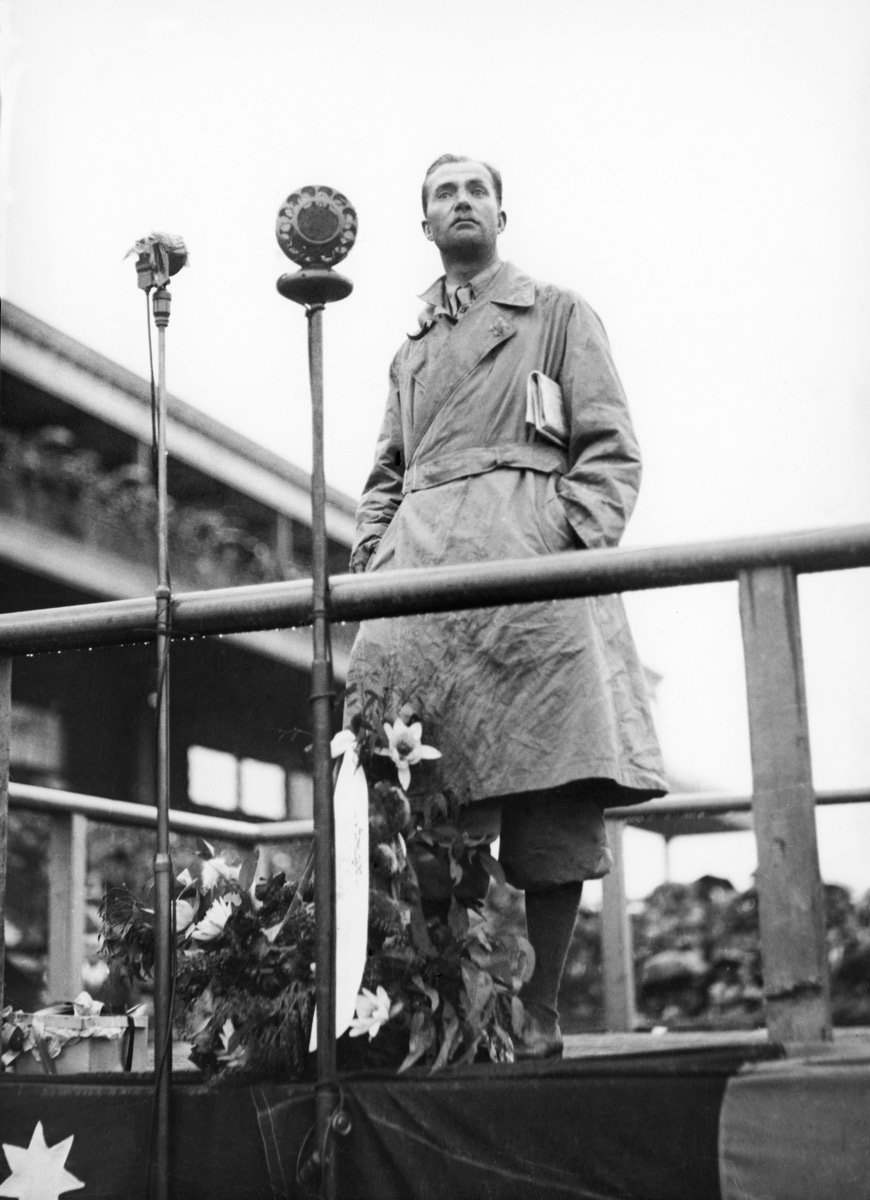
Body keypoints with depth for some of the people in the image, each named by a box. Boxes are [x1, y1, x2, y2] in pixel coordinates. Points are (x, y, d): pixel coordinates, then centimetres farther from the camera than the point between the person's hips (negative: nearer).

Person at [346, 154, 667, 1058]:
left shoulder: (557, 314, 18)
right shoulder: (410, 350, 31)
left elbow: (611, 449, 7)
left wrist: (578, 544, -9)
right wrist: (369, 560, 10)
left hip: (532, 552, -3)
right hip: (420, 561, 4)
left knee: (552, 796, -11)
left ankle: (537, 1012, -5)